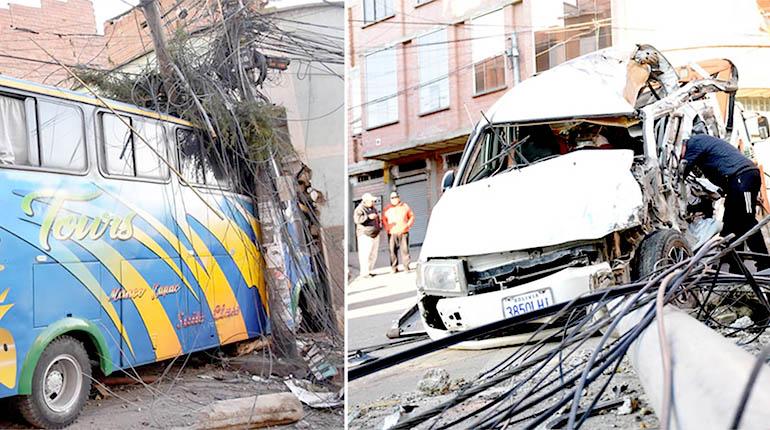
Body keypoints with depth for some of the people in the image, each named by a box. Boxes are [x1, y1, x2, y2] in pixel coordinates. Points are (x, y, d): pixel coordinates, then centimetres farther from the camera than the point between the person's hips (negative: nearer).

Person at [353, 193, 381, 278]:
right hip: (365, 235, -8)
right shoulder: (359, 209, -9)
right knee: (365, 254, -10)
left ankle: (369, 271, 20)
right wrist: (368, 217, -29)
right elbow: (356, 219, -25)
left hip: (375, 234, 8)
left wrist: (379, 224, 15)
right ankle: (364, 273, -7)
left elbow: (378, 218, 32)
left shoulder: (373, 208, 16)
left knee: (373, 255, 10)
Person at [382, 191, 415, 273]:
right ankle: (394, 267, 4)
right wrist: (388, 228, -3)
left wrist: (408, 225, -2)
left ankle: (406, 266, 2)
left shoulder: (405, 206, 11)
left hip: (403, 232, -1)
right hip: (392, 233, 1)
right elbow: (384, 219, 12)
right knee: (393, 250, -3)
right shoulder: (387, 209, 12)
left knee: (405, 249, -5)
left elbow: (411, 216, 12)